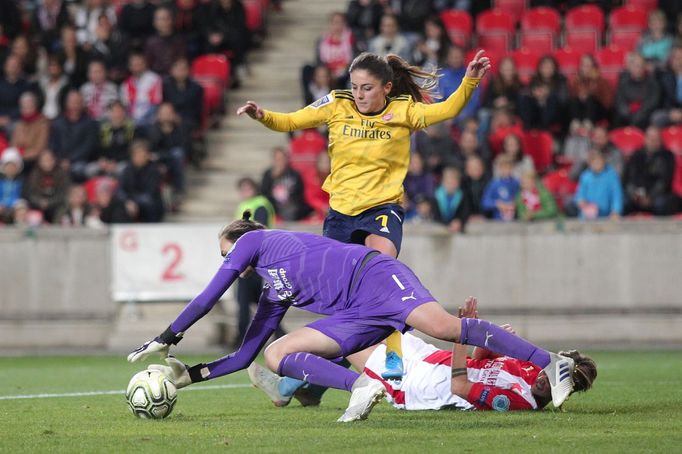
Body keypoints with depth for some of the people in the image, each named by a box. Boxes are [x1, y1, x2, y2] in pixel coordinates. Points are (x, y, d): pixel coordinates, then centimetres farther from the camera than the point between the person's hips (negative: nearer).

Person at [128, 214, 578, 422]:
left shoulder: (253, 240, 11)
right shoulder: (274, 299, 31)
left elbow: (208, 298, 7)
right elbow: (244, 356, 33)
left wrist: (165, 339, 14)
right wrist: (190, 375, 28)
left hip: (373, 275, -8)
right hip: (358, 318, 8)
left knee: (443, 324, -32)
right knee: (276, 355, -4)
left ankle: (551, 363, -30)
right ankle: (360, 386, -25)